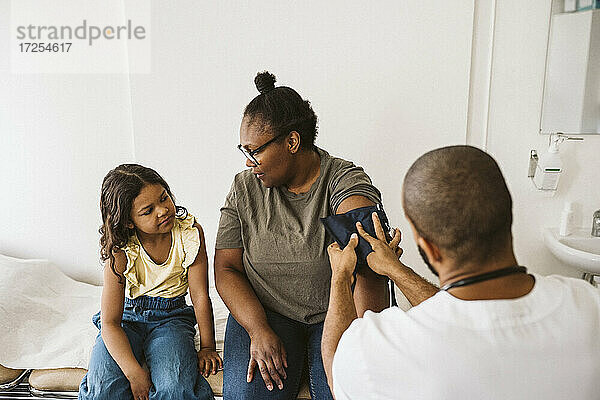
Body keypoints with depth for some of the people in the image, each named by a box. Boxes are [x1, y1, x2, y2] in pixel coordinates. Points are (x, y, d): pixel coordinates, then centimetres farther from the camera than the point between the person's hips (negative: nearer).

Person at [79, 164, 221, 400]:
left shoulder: (191, 233, -15)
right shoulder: (120, 253, -17)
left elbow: (200, 297, -9)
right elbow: (110, 323, -18)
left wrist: (207, 347, -7)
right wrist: (134, 373, -29)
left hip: (172, 317, 0)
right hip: (128, 318, 0)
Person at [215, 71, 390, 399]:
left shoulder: (344, 179, -11)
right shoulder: (243, 188, 1)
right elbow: (226, 268, 0)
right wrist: (258, 330, -14)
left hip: (338, 313, -2)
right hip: (263, 311, 2)